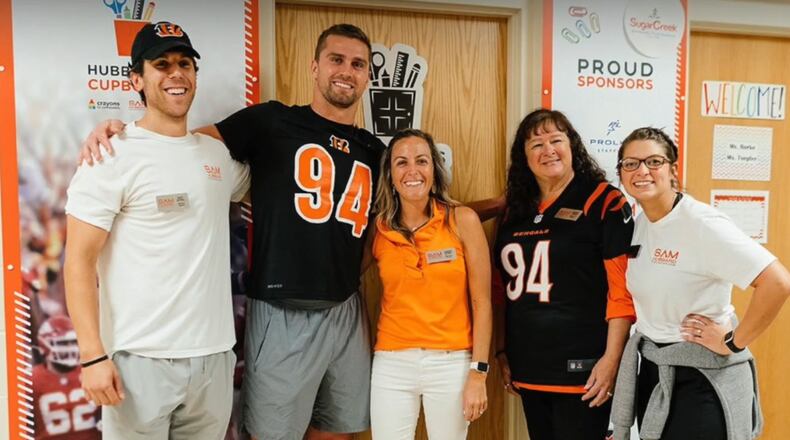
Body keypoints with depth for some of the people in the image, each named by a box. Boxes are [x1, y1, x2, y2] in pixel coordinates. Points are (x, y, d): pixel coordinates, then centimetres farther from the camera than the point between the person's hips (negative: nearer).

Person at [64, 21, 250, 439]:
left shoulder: (219, 154, 8)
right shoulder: (113, 156, -8)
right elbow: (79, 260, -10)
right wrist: (92, 354, -17)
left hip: (214, 355, 5)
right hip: (141, 359, -5)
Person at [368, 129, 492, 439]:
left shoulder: (463, 220, -5)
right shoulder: (378, 229, 0)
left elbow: (481, 300, -4)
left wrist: (478, 372, -7)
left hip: (452, 363, -1)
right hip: (392, 364, 1)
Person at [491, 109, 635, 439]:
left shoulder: (604, 202, -7)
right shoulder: (515, 209, 9)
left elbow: (623, 288, -11)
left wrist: (611, 358, -16)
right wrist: (502, 351, 13)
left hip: (582, 369, -5)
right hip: (528, 368, 6)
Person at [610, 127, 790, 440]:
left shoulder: (701, 223, -20)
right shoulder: (639, 225, 3)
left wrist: (733, 342, -19)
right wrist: (649, 335, 8)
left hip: (704, 378, -7)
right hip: (652, 372, 7)